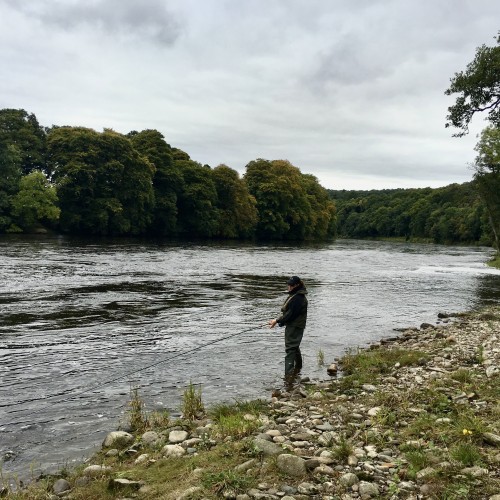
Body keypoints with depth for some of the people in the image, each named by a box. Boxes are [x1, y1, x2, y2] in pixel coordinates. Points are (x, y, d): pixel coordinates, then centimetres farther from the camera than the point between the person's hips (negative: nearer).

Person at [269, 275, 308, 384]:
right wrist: (278, 320, 6)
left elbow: (291, 314, -23)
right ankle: (298, 367, 43)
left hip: (295, 327, -11)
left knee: (290, 348, -12)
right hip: (292, 326, 11)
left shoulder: (298, 298, -21)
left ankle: (289, 374, -15)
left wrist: (278, 321, -16)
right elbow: (288, 311, 15)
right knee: (295, 347, 25)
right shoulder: (295, 295, 12)